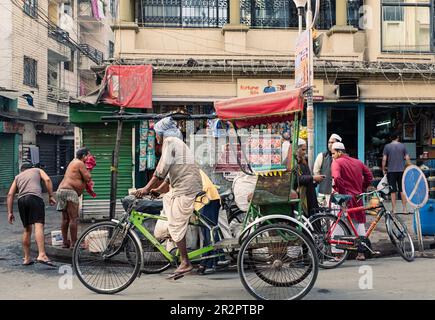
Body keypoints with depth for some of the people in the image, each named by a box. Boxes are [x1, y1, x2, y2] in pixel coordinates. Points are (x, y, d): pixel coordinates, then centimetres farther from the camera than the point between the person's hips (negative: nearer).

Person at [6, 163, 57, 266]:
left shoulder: (17, 177, 32)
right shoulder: (37, 170, 27)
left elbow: (10, 194, 20)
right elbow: (47, 179, 5)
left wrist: (10, 212, 18)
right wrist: (51, 196, 4)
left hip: (21, 200, 4)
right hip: (35, 197, -4)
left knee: (27, 229, 14)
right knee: (39, 225, -17)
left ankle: (27, 258, 16)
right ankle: (42, 255, -33)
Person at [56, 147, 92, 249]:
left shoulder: (74, 162, 23)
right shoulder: (80, 164, -7)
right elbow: (88, 178, -9)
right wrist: (88, 168, 5)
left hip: (61, 190, 10)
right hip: (70, 192, -10)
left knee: (65, 218, 12)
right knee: (73, 218, -9)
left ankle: (65, 242, 16)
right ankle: (74, 243, -9)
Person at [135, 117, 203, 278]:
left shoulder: (169, 141, -7)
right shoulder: (177, 142, 24)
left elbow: (162, 168, -16)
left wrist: (147, 188, -14)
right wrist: (159, 189, 26)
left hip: (185, 188, -10)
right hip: (181, 187, 10)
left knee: (176, 225, -7)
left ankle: (185, 263, -3)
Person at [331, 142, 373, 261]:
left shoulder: (337, 162, -6)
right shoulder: (357, 162, 13)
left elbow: (336, 178, -22)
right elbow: (369, 176, 15)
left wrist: (341, 191, -12)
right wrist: (362, 189, 18)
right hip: (357, 197, 6)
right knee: (359, 223, 15)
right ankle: (361, 252, 19)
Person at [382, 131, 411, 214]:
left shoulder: (387, 146, -2)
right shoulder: (402, 146, 2)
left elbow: (384, 159, -6)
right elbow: (407, 159, -1)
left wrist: (383, 169, 5)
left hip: (391, 171, -1)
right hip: (401, 170, 1)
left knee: (393, 191, 2)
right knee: (402, 190, 9)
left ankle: (394, 210, 5)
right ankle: (404, 209, 11)